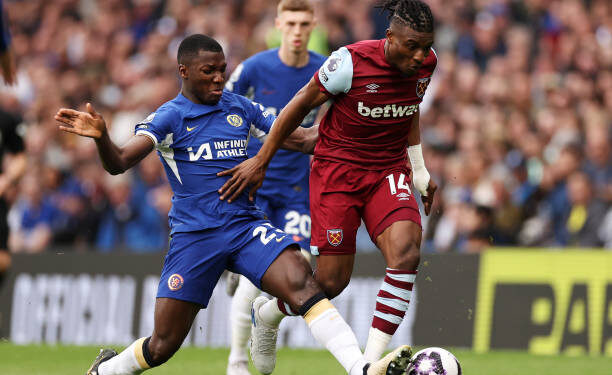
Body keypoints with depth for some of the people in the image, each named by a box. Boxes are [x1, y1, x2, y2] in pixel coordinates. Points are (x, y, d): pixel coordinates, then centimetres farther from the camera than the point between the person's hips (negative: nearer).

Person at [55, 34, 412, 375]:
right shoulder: (169, 117, -2)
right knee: (163, 345, 1)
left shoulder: (242, 109, 10)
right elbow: (118, 163, -16)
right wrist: (101, 137, -37)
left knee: (301, 280, -26)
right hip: (194, 234, -2)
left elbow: (303, 140, 13)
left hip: (246, 225, 3)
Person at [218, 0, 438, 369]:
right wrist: (260, 162, -2)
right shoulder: (351, 62, -21)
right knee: (332, 282, -5)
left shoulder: (426, 63, -4)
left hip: (388, 169, 4)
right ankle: (268, 312, 29)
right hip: (337, 169, -4)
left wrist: (420, 170, 20)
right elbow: (302, 104, -7)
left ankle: (371, 362, -20)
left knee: (406, 253, -24)